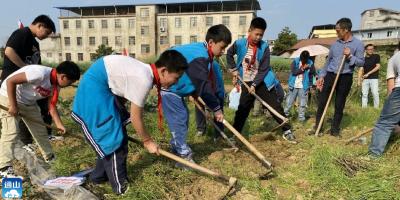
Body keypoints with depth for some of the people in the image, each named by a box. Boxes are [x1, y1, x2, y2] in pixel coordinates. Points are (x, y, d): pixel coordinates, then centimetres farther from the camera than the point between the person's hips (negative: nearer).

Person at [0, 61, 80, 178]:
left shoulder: (56, 84, -7)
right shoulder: (40, 73, -34)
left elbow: (51, 105, -4)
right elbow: (10, 81, -32)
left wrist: (59, 124, -13)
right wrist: (13, 105, -28)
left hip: (29, 102, 8)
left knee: (40, 130, 12)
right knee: (11, 132, -15)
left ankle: (50, 159, 26)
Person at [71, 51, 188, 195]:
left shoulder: (145, 71, 2)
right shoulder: (144, 80, -26)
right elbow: (136, 118, -18)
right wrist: (147, 141, -3)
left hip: (101, 87, 10)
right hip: (95, 88, -10)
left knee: (117, 134, 16)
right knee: (113, 138, -3)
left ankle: (100, 175, 33)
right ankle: (120, 186, 13)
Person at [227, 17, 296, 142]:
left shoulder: (264, 47, -12)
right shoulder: (239, 43, -9)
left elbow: (264, 69, -12)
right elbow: (229, 54, 12)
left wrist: (254, 85, -18)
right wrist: (234, 69, 3)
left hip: (262, 81, -1)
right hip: (247, 82, 1)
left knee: (275, 106, 0)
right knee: (242, 109, 3)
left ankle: (287, 131, 13)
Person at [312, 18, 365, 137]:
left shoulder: (358, 44, -2)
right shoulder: (335, 44, 9)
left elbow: (361, 62, -3)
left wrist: (350, 56, -19)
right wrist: (321, 76, 10)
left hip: (345, 78, -3)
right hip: (330, 75, 3)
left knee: (339, 105, 5)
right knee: (322, 102, 0)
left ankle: (335, 129, 16)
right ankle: (317, 127, 10)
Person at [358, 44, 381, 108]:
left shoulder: (376, 56, 3)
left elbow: (378, 66, -5)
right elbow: (361, 69, 6)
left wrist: (368, 73, -11)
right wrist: (359, 80, -3)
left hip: (374, 78, -3)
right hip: (365, 79, 3)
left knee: (375, 93, -10)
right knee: (364, 93, 2)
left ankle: (376, 107, -3)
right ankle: (364, 107, 7)